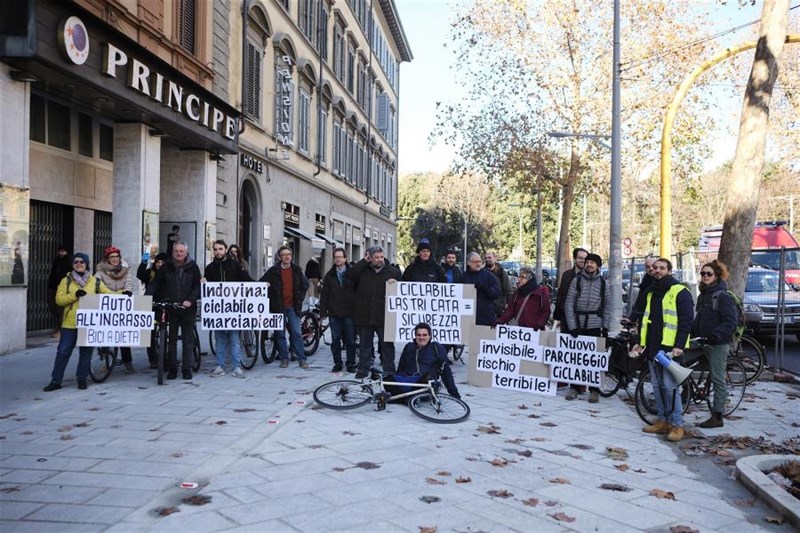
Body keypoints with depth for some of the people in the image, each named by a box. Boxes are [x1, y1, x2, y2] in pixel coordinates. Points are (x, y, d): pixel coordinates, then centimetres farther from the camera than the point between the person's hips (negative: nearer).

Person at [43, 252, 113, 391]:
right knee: (63, 352, 2)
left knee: (86, 352, 7)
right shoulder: (66, 280, 5)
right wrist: (75, 295, -17)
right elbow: (59, 299, -3)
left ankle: (82, 379, 20)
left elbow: (109, 294, 8)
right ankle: (56, 381, 10)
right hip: (70, 324, -1)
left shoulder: (95, 281, 8)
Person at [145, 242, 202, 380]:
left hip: (188, 309, -1)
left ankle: (186, 368, 12)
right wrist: (147, 296, -13)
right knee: (172, 339, 7)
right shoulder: (166, 267, 5)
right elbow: (155, 283, 3)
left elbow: (197, 286, 0)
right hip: (170, 308, 1)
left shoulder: (193, 267, 3)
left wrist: (190, 300, -15)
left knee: (188, 340, 4)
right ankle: (172, 368, 16)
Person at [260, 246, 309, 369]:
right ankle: (284, 358, 14)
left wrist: (299, 299, 8)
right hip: (278, 307, -1)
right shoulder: (273, 271, -2)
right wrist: (270, 298, -4)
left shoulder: (297, 270, 6)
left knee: (297, 333, -3)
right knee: (280, 334, 4)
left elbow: (305, 285, 16)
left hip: (292, 306, 1)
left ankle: (302, 359, 1)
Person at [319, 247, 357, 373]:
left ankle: (351, 363, 15)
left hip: (349, 313, -2)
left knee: (350, 340, 4)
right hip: (334, 314, 2)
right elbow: (324, 295, 8)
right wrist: (323, 312, 1)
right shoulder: (329, 275, 9)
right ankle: (337, 363, 16)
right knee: (335, 340, 6)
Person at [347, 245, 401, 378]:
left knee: (387, 345, 5)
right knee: (364, 345, 11)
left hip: (384, 317, -1)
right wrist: (364, 261, -10)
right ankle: (363, 369, 22)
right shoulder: (363, 270, 5)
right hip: (364, 316, 1)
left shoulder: (393, 272, 3)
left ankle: (389, 370, 15)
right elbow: (350, 275, -13)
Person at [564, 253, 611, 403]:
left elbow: (607, 306, 7)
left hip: (595, 325, 0)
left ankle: (594, 390, 9)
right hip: (577, 325, 0)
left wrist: (605, 327, -1)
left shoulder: (603, 283, 7)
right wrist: (572, 326, -7)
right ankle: (574, 387, 14)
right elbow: (568, 304, -1)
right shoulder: (576, 280, 3)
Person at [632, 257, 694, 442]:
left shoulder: (680, 292, -5)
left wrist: (679, 345, -18)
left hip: (670, 348, -7)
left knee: (670, 386, -8)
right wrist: (640, 342, 19)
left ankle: (677, 425, 1)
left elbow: (686, 321, -11)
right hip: (653, 347, 8)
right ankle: (663, 421, 19)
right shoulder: (651, 293, 18)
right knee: (657, 386, 10)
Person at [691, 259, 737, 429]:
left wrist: (715, 336, -24)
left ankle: (717, 417, 1)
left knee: (718, 378, -4)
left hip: (719, 344, -8)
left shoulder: (722, 296, -11)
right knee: (714, 377, 12)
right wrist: (693, 333, 8)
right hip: (706, 343, 8)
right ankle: (716, 408, 19)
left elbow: (731, 321, -17)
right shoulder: (702, 295, 15)